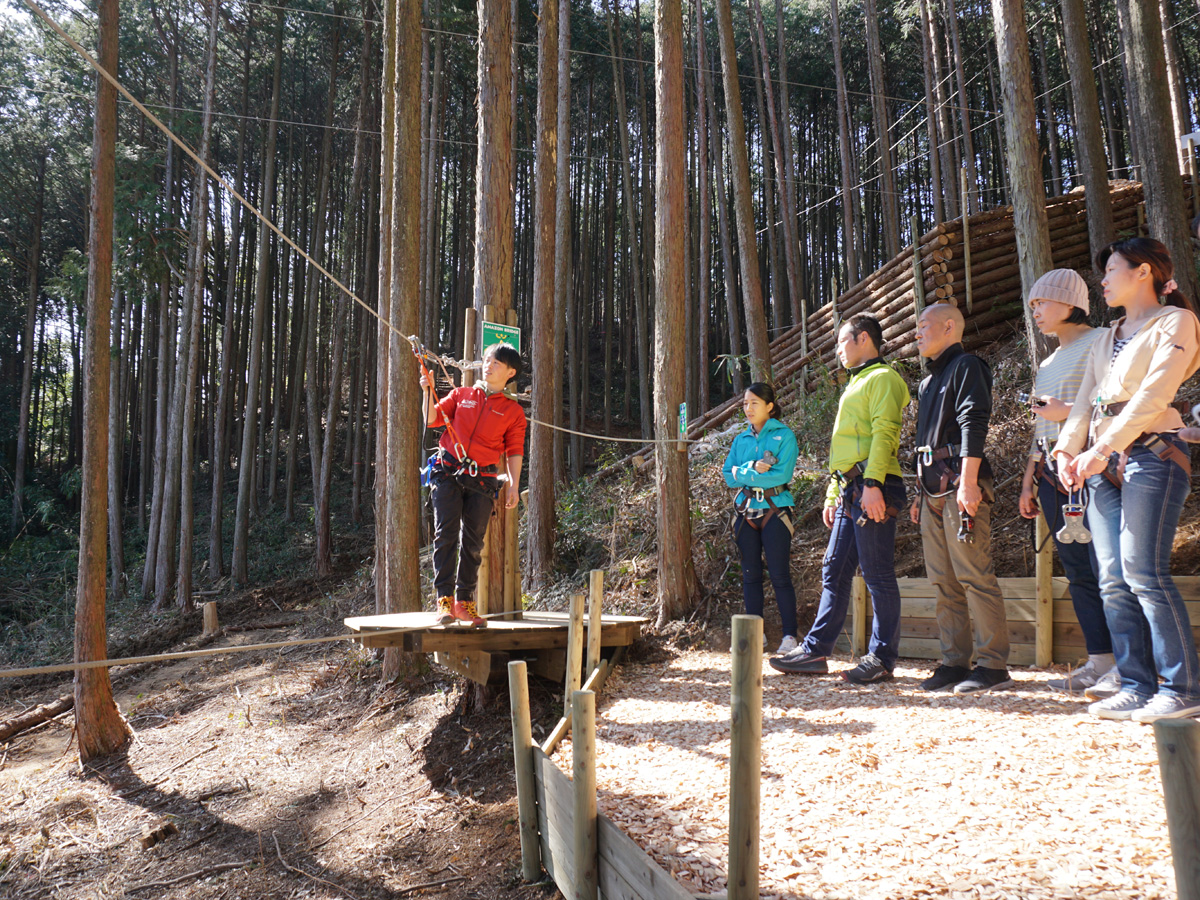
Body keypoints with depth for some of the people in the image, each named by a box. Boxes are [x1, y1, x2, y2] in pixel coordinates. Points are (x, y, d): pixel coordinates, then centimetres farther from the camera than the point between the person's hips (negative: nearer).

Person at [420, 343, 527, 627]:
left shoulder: (513, 411, 10)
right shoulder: (461, 395, 15)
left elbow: (515, 452, 6)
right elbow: (432, 419, 10)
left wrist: (513, 486, -4)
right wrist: (428, 392, -4)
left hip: (482, 479, 0)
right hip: (448, 472, 0)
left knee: (473, 541, 1)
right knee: (446, 534, -9)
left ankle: (464, 601, 10)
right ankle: (445, 598, -7)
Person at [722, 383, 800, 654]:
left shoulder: (784, 435, -1)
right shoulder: (741, 439, 13)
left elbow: (782, 474, -13)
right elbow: (729, 475, 5)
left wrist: (744, 474, -9)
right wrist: (752, 468, -12)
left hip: (774, 510, -5)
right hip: (745, 510, 5)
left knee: (780, 575, -6)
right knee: (750, 575, 7)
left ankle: (790, 634, 2)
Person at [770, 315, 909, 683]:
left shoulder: (883, 378, -3)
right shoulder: (856, 384, 27)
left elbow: (884, 433, -16)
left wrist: (872, 484, -26)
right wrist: (832, 495, 24)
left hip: (872, 490, -10)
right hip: (849, 492, 10)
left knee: (878, 574, -5)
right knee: (834, 571, 9)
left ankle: (882, 658, 1)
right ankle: (815, 651, 12)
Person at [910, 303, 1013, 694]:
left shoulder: (966, 366, -2)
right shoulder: (929, 380, 25)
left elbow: (973, 423, -15)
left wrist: (967, 481, -24)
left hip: (959, 481, -9)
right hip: (933, 488, 9)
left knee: (974, 575, -9)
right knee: (943, 580, 8)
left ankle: (993, 665, -4)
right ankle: (955, 662, 12)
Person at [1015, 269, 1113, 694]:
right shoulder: (1049, 362, 23)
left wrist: (1069, 412, -15)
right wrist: (1029, 479, 20)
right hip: (1051, 473, 8)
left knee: (1105, 568, -10)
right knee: (1078, 571, 6)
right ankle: (1101, 662, 10)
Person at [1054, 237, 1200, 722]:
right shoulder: (1106, 340, 23)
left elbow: (1152, 396, -12)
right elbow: (1084, 401, 18)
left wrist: (1101, 450, -18)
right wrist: (1068, 448, 1)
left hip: (1151, 454, -7)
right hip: (1103, 464, 7)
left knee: (1143, 571, -14)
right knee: (1114, 579, 1)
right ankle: (1137, 686, 6)